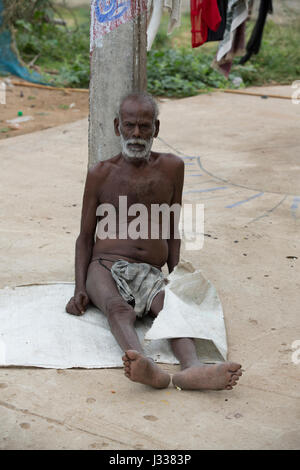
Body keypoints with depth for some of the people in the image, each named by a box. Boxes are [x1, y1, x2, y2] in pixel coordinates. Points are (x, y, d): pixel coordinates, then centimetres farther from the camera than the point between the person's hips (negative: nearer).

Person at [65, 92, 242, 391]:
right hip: (105, 267, -1)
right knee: (119, 309, -36)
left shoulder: (172, 168, 15)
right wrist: (80, 290, -2)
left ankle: (192, 369, -62)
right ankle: (147, 368, -64)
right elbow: (85, 237, 12)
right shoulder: (100, 174, 11)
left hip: (151, 273, 1)